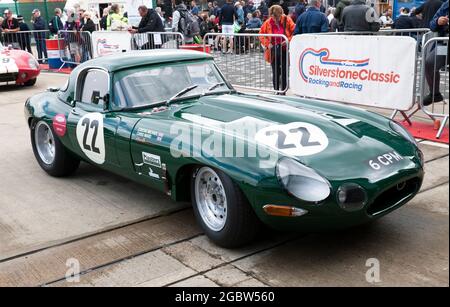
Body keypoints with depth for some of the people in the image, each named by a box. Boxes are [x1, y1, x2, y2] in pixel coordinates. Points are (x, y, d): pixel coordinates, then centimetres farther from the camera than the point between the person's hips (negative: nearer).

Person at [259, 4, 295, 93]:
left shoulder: (287, 20, -4)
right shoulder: (268, 23, 0)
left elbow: (294, 32, -3)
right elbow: (261, 34, 9)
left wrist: (288, 41, -16)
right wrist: (267, 43, -4)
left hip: (284, 50, -2)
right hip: (273, 50, 2)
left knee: (284, 72, 2)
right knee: (275, 72, 9)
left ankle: (283, 90, 11)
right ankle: (276, 90, 18)